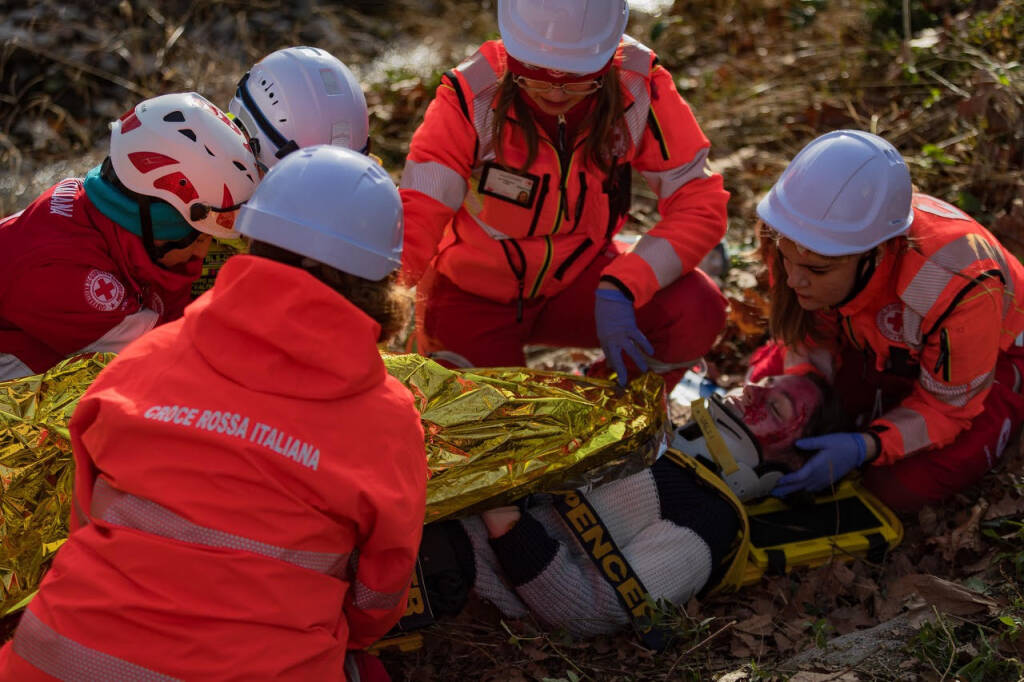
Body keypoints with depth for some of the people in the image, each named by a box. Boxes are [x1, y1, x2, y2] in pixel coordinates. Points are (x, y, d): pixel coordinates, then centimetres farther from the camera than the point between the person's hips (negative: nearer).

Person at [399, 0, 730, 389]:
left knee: (697, 312, -23)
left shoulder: (639, 87, -20)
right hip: (475, 294, -1)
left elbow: (700, 202, -20)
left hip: (576, 279, 2)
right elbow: (415, 217, -31)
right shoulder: (471, 97, -25)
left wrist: (619, 290, -34)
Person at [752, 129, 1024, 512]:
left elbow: (947, 405, -26)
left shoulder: (960, 290, -43)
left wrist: (864, 446, -41)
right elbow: (811, 339, -7)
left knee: (899, 489, -22)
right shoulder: (805, 240, -28)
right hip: (881, 341, 5)